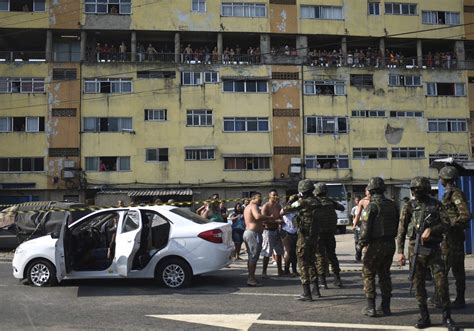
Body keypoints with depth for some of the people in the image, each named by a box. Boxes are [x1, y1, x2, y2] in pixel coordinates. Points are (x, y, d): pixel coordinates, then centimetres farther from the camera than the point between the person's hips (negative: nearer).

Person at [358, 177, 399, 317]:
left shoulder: (372, 206, -14)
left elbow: (365, 228, -16)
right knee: (384, 274, 16)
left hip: (376, 245, -6)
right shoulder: (392, 205, 7)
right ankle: (386, 307, 18)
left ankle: (371, 307, 3)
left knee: (368, 274, 5)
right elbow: (397, 225, 11)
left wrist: (361, 245, -9)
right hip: (390, 243, 6)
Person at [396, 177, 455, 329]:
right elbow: (401, 230, 2)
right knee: (418, 284, 3)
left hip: (434, 249, 0)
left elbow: (446, 224, -1)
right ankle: (424, 318, 14)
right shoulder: (409, 206, 3)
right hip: (416, 250, 0)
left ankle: (447, 317, 9)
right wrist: (400, 251, -4)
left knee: (441, 282, -4)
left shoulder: (436, 205, 4)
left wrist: (431, 229, -18)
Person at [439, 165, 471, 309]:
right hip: (447, 237, 10)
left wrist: (451, 224, -19)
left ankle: (460, 300, 5)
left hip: (454, 236, -10)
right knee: (442, 266, 14)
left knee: (457, 268, -2)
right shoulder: (448, 194, 14)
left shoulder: (456, 194, -15)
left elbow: (466, 215, -24)